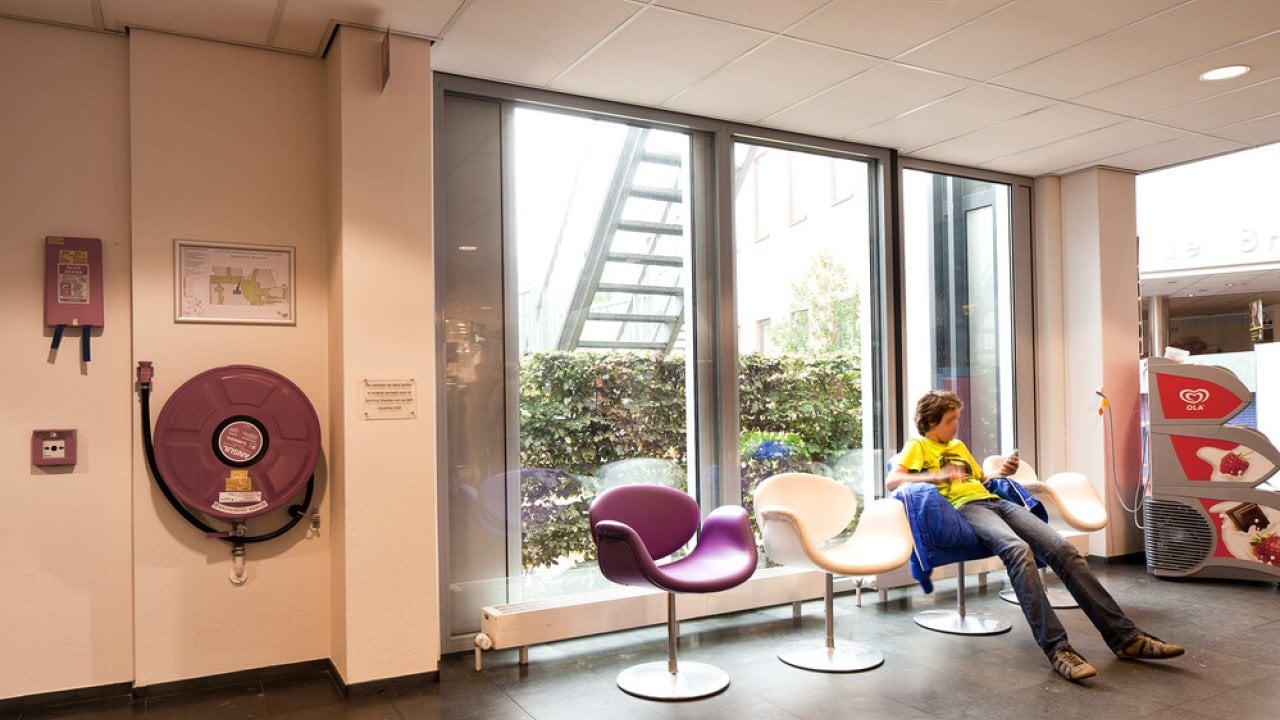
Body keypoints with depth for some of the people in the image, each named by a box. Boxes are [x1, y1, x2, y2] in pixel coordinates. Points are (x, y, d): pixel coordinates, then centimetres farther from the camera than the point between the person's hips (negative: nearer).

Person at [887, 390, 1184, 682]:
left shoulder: (959, 446, 31)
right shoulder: (918, 446, 10)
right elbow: (892, 480, -7)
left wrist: (1002, 471, 18)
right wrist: (937, 475, -16)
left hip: (995, 500, 7)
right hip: (964, 507, -7)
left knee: (1064, 549, -15)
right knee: (1018, 550, -37)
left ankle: (1124, 635, -13)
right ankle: (1056, 647, -38)